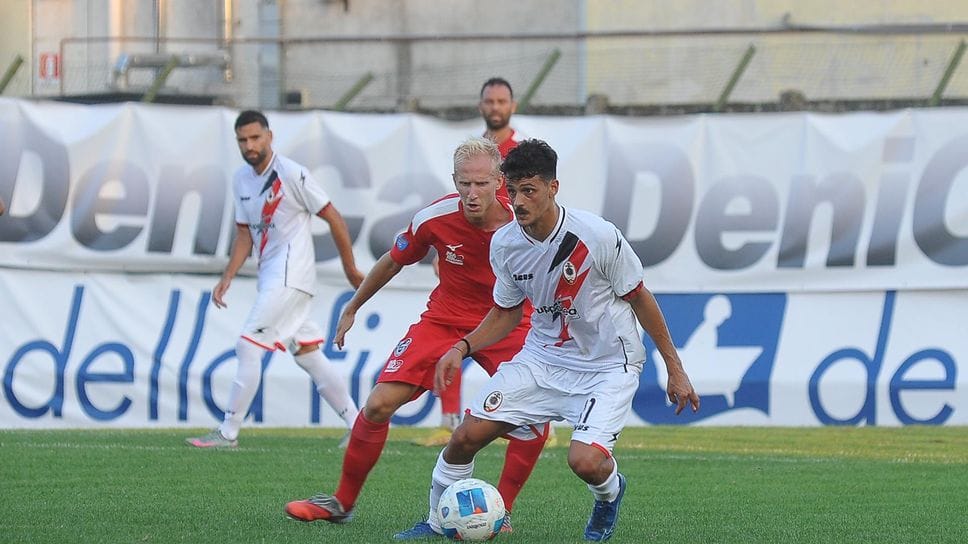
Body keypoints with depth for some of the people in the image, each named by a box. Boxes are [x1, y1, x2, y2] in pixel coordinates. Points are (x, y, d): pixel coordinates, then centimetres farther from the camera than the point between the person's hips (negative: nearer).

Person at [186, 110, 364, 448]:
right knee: (307, 355, 10)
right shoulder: (242, 179, 10)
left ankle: (228, 433, -9)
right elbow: (245, 234, 17)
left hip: (290, 277, -8)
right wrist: (227, 278, 5)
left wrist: (350, 269, -2)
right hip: (270, 278, 8)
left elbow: (333, 218, -8)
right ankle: (358, 427, 15)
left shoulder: (292, 175, -13)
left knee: (248, 347, -12)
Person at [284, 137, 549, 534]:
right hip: (444, 318, 1)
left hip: (507, 323, -1)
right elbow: (393, 261, 4)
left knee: (536, 415, -22)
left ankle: (502, 510, -5)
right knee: (379, 405, -11)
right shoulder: (434, 219, -17)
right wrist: (352, 308, 14)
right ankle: (342, 501, 8)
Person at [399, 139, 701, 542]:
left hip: (608, 365, -5)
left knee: (585, 461, -25)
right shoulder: (504, 244, -7)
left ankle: (609, 491, 14)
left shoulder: (598, 236, -22)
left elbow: (639, 298, -8)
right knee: (467, 436, -8)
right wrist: (462, 348, -7)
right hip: (543, 357, 5)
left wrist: (675, 370, -3)